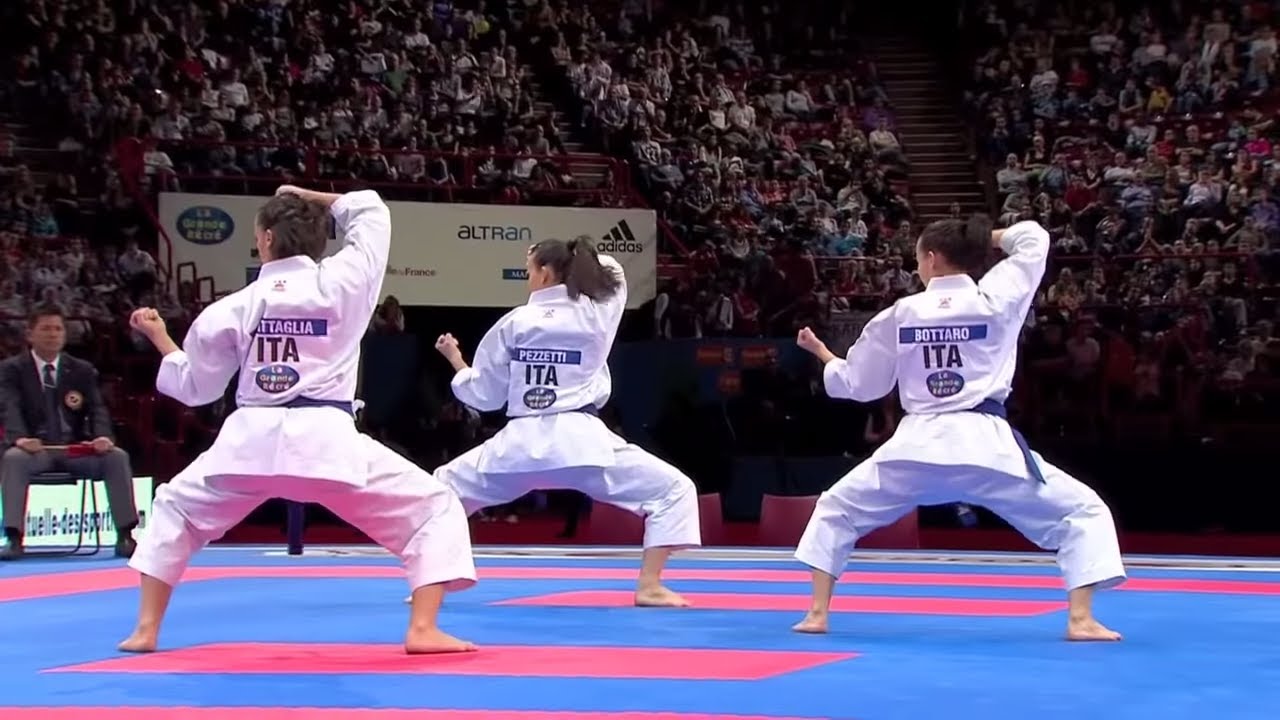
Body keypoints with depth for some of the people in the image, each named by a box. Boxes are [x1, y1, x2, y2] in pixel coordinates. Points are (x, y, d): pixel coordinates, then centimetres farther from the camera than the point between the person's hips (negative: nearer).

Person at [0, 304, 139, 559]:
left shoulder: (83, 370, 14)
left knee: (117, 457, -23)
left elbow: (97, 408, 3)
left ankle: (124, 536, -21)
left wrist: (103, 436, -21)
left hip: (77, 450, 3)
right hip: (35, 450, -3)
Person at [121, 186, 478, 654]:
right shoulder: (343, 282, 3)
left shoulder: (234, 307, 7)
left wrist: (159, 340, 35)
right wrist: (309, 198, 26)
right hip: (327, 441, -2)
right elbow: (372, 211, 22)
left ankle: (146, 630, 24)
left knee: (175, 508, 30)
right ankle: (422, 629, -7)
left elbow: (195, 387, 19)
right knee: (434, 509, 8)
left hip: (251, 440, 2)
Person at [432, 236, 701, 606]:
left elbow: (484, 395, 13)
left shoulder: (512, 323, 5)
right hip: (582, 441, -2)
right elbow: (611, 273, 30)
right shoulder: (598, 313, 3)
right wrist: (572, 257, 31)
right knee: (674, 491, 8)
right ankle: (649, 585, -6)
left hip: (520, 443, 2)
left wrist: (455, 360, 30)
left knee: (446, 487, 27)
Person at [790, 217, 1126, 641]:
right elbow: (1033, 239, 20)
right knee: (1082, 512, 10)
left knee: (837, 510, 24)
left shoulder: (899, 315, 5)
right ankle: (1080, 619, -6)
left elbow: (857, 384, 17)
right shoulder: (997, 300, 2)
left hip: (917, 444, 1)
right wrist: (981, 237, 27)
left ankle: (817, 613, 15)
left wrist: (821, 353, 35)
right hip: (987, 444, -1)